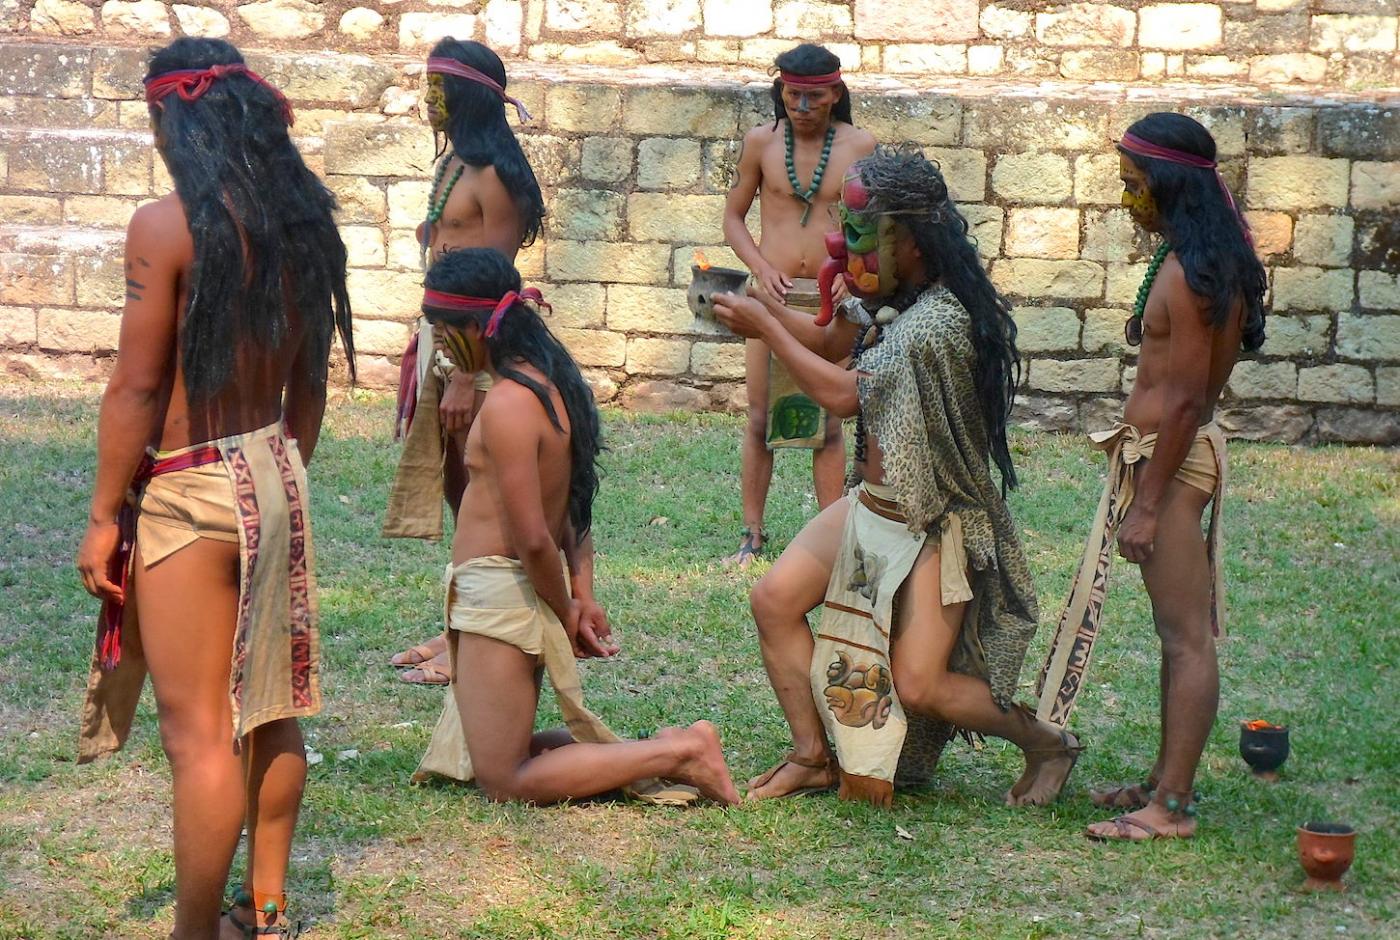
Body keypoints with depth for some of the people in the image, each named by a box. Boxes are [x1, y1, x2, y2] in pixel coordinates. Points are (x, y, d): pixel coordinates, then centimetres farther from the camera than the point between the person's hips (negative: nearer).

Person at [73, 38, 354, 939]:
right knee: (269, 709, 17)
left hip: (189, 493, -7)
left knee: (200, 731, -2)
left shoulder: (167, 225, -16)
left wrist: (105, 517, -8)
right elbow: (310, 380, 11)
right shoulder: (301, 221, 4)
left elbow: (137, 385, -15)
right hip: (273, 479, 7)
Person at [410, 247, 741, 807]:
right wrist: (580, 595, 5)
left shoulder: (507, 404, -22)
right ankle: (657, 752, 12)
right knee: (494, 756, 20)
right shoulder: (551, 382, 8)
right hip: (516, 592, 10)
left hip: (497, 592, -10)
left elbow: (533, 538, -24)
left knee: (505, 781, -1)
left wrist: (567, 611, -9)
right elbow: (573, 507, 13)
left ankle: (677, 754, -5)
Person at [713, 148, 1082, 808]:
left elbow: (844, 393, -26)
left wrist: (764, 327, -17)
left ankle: (1047, 746, 13)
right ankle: (814, 757, 9)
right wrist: (762, 306, -1)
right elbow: (832, 344, 17)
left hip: (934, 524, -9)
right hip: (874, 504, 9)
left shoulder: (941, 321, -27)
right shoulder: (892, 301, 2)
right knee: (775, 599, -2)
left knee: (918, 688, -11)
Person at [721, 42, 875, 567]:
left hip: (831, 300, 0)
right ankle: (751, 536, 10)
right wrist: (761, 267, -8)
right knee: (760, 419, 3)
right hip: (772, 294, 0)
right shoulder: (761, 142, 0)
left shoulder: (858, 146, -1)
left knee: (827, 423, 4)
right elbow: (733, 216, 8)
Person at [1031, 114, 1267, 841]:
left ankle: (1173, 806, -6)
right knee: (1180, 631, 16)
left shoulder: (1191, 275, -20)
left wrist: (1147, 502, -20)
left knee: (1186, 637, -8)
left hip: (1174, 458, -11)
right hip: (1165, 451, 11)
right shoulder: (1209, 259, 11)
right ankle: (1168, 779, 25)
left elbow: (1185, 400, -22)